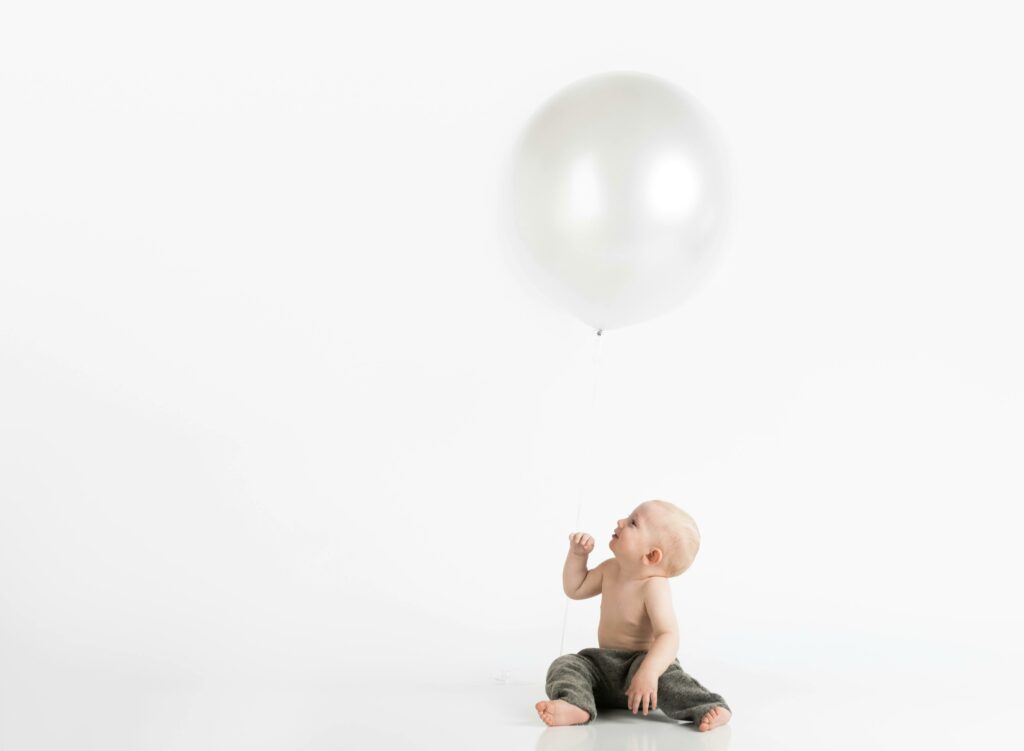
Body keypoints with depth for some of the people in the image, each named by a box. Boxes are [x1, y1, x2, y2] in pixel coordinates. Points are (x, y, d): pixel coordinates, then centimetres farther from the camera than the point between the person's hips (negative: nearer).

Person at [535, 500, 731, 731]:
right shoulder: (611, 569, 1)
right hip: (604, 664, 7)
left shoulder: (654, 586, -22)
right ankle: (574, 706, -44)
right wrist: (577, 554, 1)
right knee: (565, 665, -16)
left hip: (642, 661, -7)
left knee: (662, 675, -40)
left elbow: (668, 636, -34)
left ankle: (706, 709, -50)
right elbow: (575, 589, 18)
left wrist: (648, 672, -50)